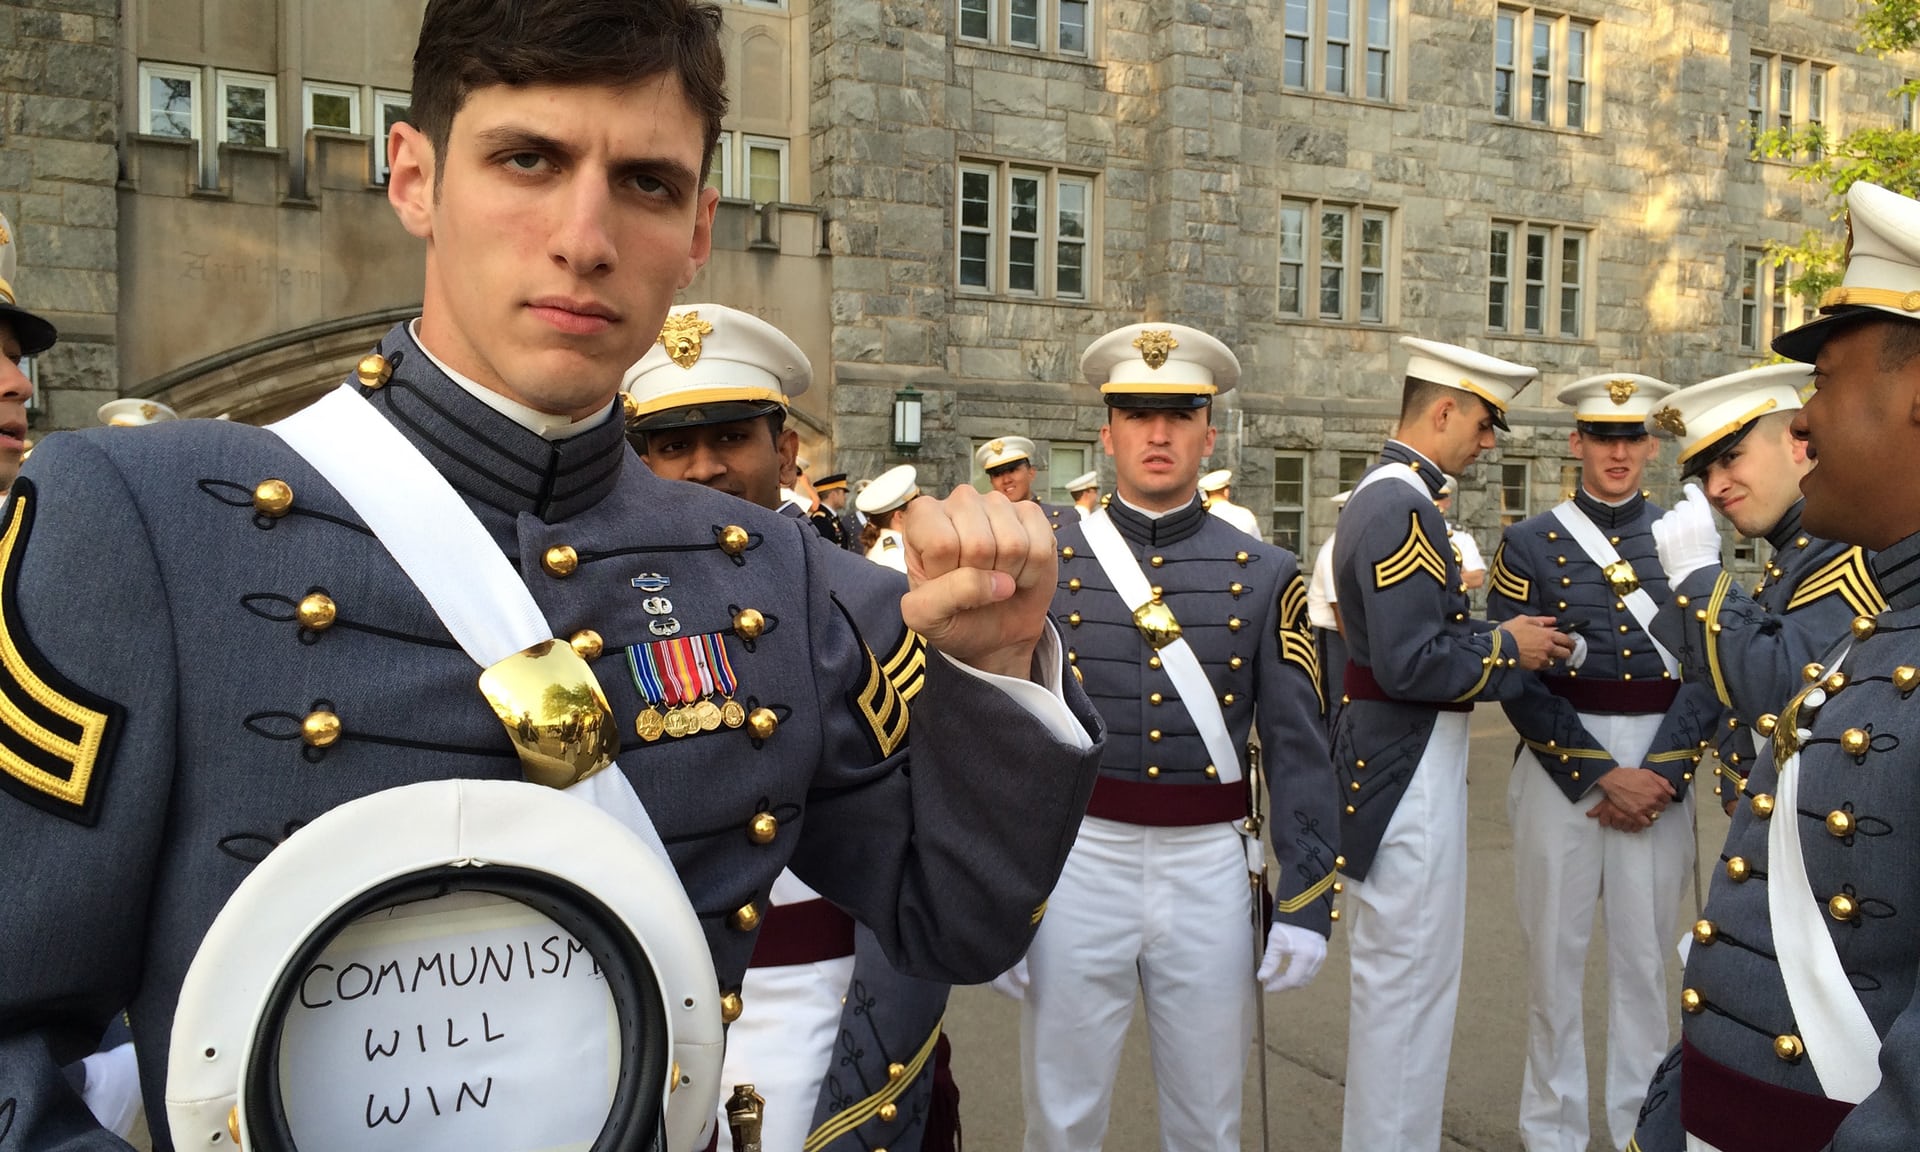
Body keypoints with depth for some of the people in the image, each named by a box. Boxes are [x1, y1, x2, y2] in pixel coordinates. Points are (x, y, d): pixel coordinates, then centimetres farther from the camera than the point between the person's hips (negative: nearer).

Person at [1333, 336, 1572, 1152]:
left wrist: (1509, 639, 7)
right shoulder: (1404, 509, -20)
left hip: (1381, 762, 11)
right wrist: (1506, 646, -12)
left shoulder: (1380, 494, 13)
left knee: (1389, 976, 22)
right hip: (1409, 772, -11)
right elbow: (1412, 664, -26)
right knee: (1410, 981, 1)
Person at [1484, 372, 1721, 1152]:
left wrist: (1659, 775, -11)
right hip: (1559, 769, -1)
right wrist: (1598, 775, -13)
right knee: (1555, 956, 7)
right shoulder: (1529, 544, -1)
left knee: (1646, 956, 11)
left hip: (1661, 771, 2)